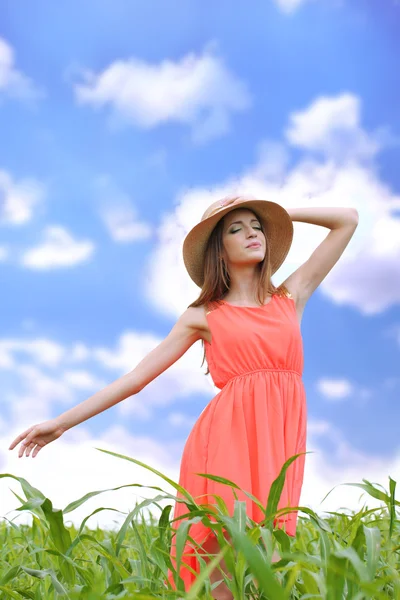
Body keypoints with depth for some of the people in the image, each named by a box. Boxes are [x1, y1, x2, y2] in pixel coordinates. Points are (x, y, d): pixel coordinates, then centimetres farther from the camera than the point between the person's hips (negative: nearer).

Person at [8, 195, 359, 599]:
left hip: (281, 440, 3)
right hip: (228, 436, -2)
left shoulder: (291, 297, 17)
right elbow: (136, 377, 10)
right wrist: (61, 423, 7)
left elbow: (348, 220, 20)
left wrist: (276, 212, 16)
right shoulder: (203, 317, 12)